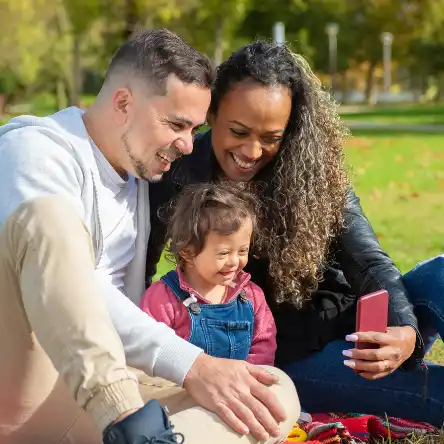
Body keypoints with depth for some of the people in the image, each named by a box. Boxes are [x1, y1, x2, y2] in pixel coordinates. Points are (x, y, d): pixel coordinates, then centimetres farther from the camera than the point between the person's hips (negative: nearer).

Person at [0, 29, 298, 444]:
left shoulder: (139, 178, 16)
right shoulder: (34, 150, -9)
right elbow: (59, 286, -25)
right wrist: (190, 364, -32)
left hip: (94, 386, 6)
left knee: (275, 392, -14)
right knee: (48, 216, -31)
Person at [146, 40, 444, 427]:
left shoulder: (313, 170, -9)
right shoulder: (177, 177, -13)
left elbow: (368, 262, -17)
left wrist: (405, 332, -37)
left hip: (338, 320, 3)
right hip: (283, 355, -3)